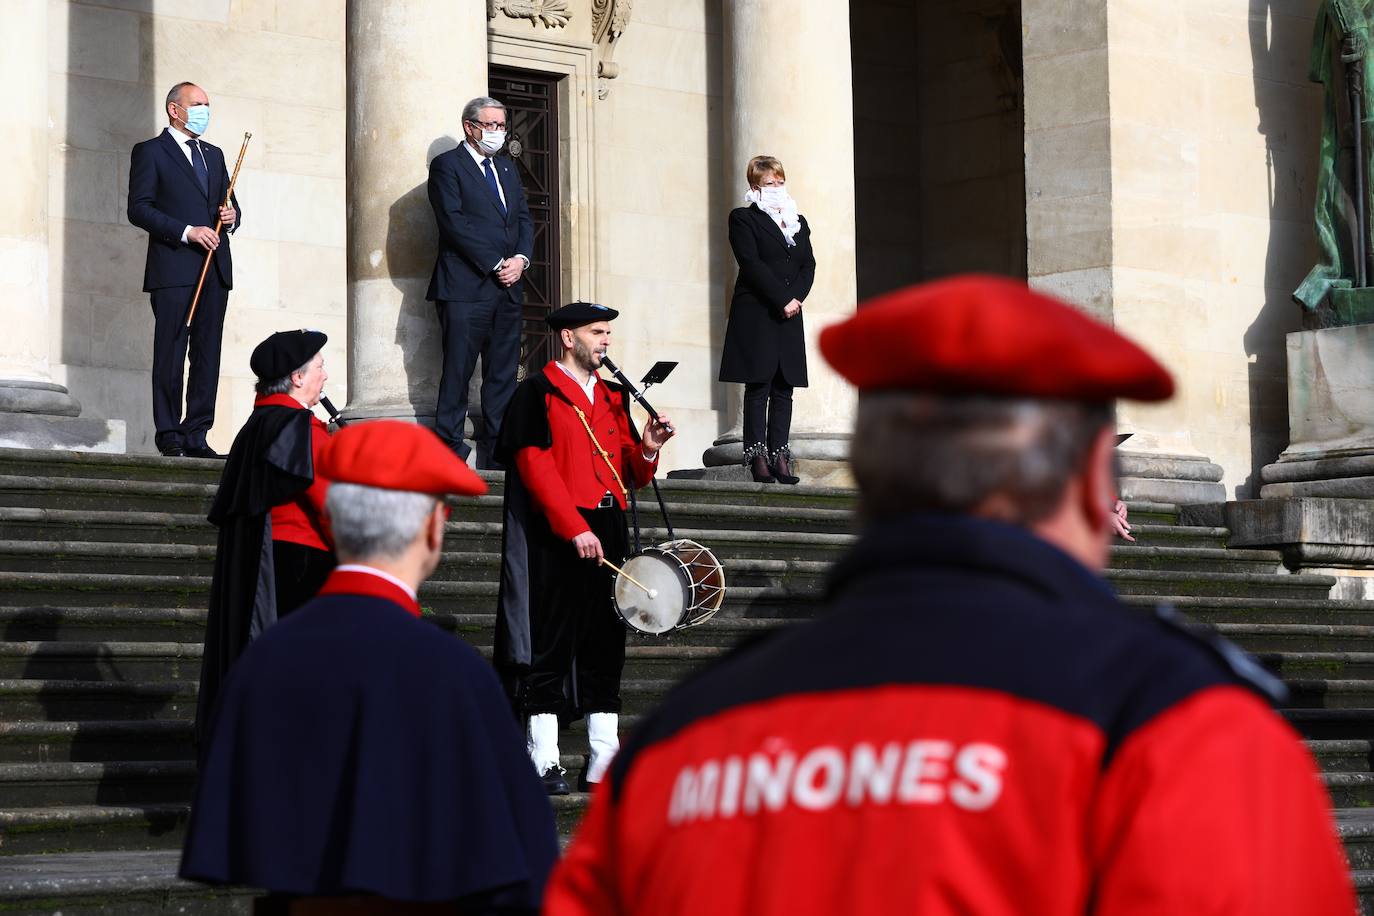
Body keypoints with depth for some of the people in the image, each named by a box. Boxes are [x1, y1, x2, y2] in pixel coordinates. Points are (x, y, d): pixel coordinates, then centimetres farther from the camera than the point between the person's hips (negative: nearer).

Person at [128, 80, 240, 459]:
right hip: (174, 270, -6)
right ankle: (169, 435, -2)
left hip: (215, 269, 6)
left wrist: (232, 216, 2)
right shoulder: (150, 152, 3)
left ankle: (196, 435, 6)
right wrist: (186, 231, -16)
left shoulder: (214, 155, 23)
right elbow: (139, 208, -7)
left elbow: (229, 205, 27)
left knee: (207, 355, 3)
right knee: (170, 354, -5)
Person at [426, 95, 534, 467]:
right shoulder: (447, 165, 1)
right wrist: (495, 264, -13)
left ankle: (496, 448, 4)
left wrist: (521, 259, -2)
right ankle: (450, 448, -5)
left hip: (508, 285, 7)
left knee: (503, 372, 3)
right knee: (458, 370, -8)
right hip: (467, 285, -7)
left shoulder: (507, 168, 23)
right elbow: (454, 221, -9)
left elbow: (524, 219, 18)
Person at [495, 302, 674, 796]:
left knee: (605, 645, 7)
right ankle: (544, 762, -1)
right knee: (550, 647, -4)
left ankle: (604, 760, 11)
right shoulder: (537, 394, -4)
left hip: (606, 532, 7)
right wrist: (574, 529, -19)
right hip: (554, 535, -7)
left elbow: (629, 474, 18)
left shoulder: (613, 396, 17)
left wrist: (646, 449, -4)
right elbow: (536, 467, -13)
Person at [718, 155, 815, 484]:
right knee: (758, 388, -6)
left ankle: (779, 457, 2)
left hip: (789, 316, 5)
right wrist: (783, 300, -14)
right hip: (756, 315, -5)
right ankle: (758, 458, -7)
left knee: (784, 389, 2)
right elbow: (751, 263, -9)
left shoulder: (798, 222, 20)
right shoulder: (743, 219, 2)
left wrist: (796, 298, -7)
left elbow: (808, 265, 11)